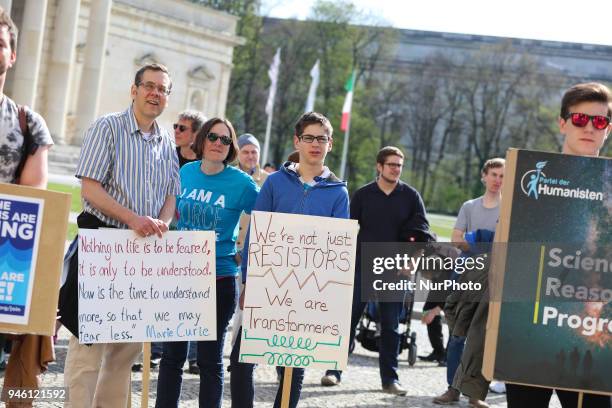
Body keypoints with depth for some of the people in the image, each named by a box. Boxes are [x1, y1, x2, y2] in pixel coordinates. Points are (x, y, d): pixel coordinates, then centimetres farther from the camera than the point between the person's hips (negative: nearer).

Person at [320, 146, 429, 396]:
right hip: (362, 266, 0)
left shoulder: (411, 196, 4)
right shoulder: (363, 195, 3)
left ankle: (390, 378, 10)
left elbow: (422, 231, 6)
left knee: (390, 326, 4)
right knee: (349, 318, -1)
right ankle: (334, 370, 5)